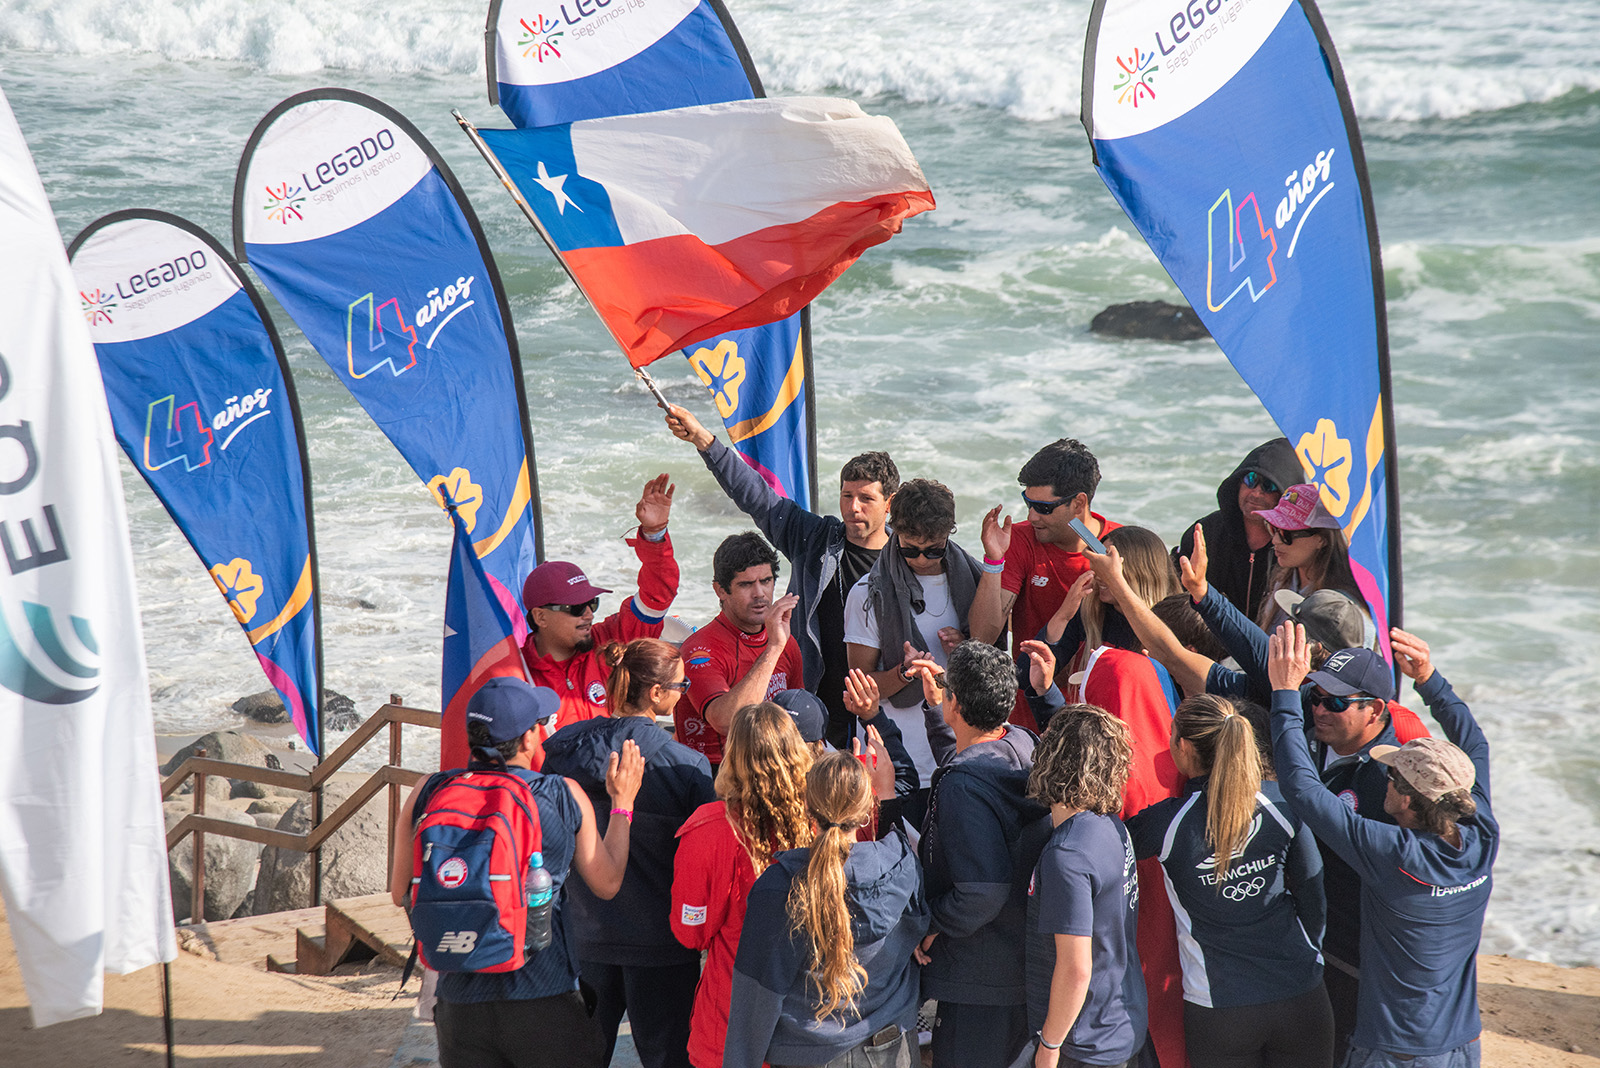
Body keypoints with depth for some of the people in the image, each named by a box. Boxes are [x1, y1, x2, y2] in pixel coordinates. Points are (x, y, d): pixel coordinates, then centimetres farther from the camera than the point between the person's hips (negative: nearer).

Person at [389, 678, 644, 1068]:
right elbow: (607, 884, 6)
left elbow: (400, 893, 8)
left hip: (460, 1003, 2)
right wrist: (622, 804, 18)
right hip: (546, 1002, -2)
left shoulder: (427, 794, -2)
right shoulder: (565, 796, -7)